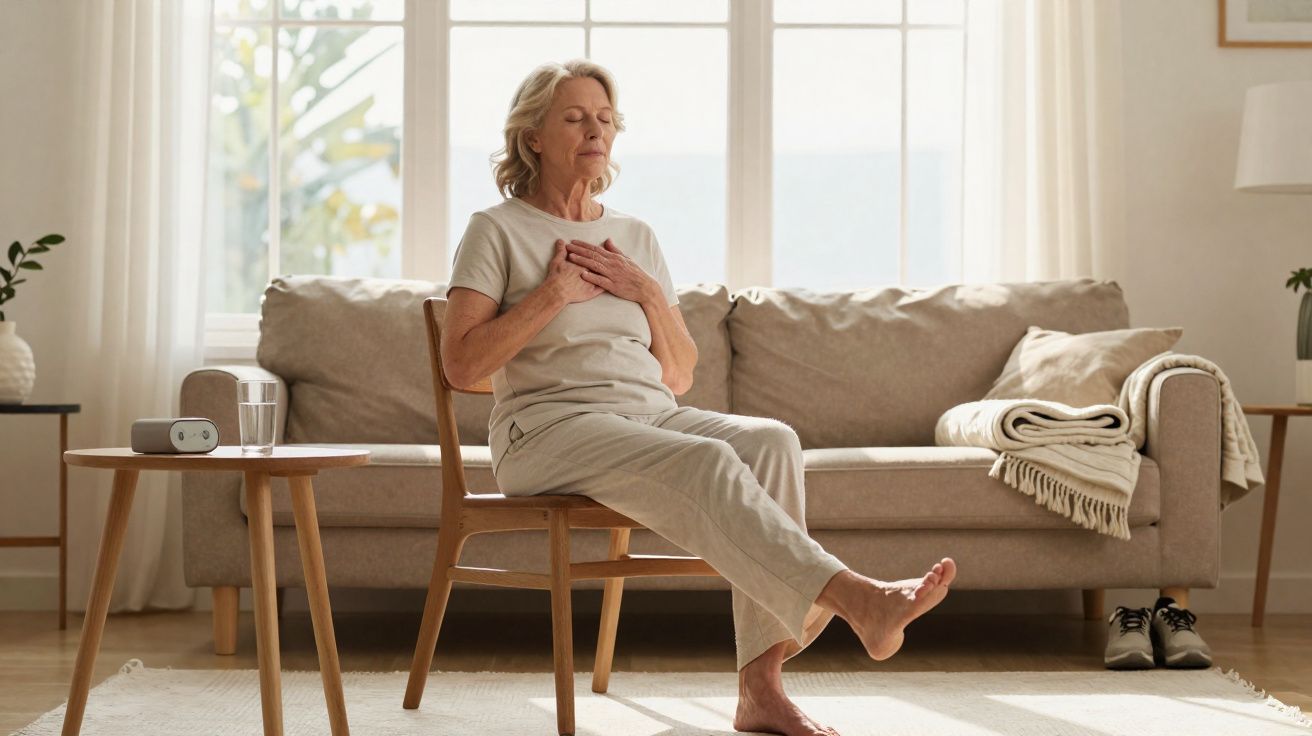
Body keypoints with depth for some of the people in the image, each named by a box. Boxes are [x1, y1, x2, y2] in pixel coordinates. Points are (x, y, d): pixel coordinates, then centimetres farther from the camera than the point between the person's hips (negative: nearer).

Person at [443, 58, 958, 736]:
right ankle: (856, 599, -42)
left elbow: (679, 377, 18)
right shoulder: (496, 231, 6)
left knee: (770, 439, -26)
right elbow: (461, 364, -7)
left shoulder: (635, 236, 21)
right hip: (550, 425, -5)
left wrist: (649, 293, 1)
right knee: (706, 463, -33)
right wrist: (554, 293, -9)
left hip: (649, 415, 5)